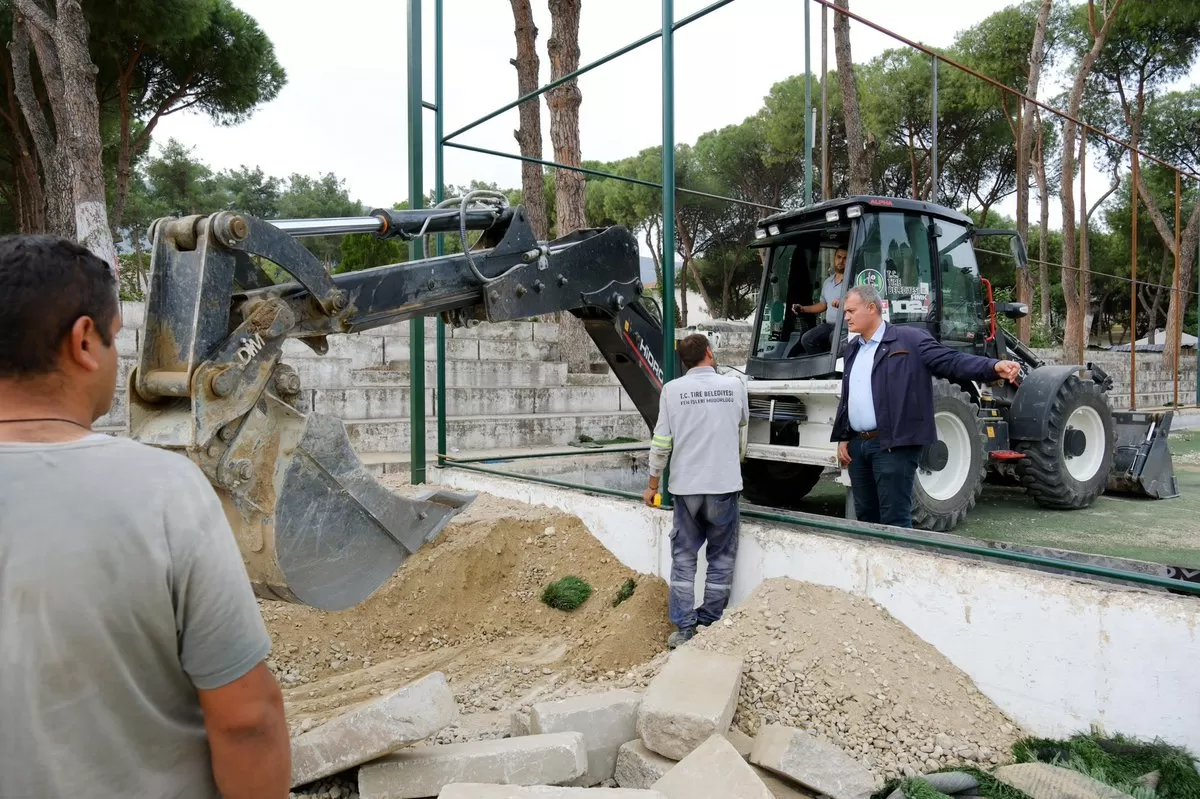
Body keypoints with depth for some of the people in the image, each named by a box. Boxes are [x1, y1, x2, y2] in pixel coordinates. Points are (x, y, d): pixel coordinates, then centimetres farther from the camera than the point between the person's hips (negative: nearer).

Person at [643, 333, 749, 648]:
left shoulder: (672, 389, -4)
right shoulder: (734, 384, 0)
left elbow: (661, 442, -4)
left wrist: (653, 484, 7)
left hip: (686, 485, 0)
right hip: (724, 484, 0)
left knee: (684, 557, 11)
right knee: (721, 558, 12)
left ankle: (684, 629, 11)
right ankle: (709, 626, 14)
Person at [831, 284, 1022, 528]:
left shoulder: (909, 340, -4)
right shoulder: (852, 349, 17)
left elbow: (950, 361, -13)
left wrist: (994, 367, -28)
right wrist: (842, 438, 17)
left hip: (893, 445, -7)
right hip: (857, 445, 7)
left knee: (895, 520, -4)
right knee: (865, 516, 14)